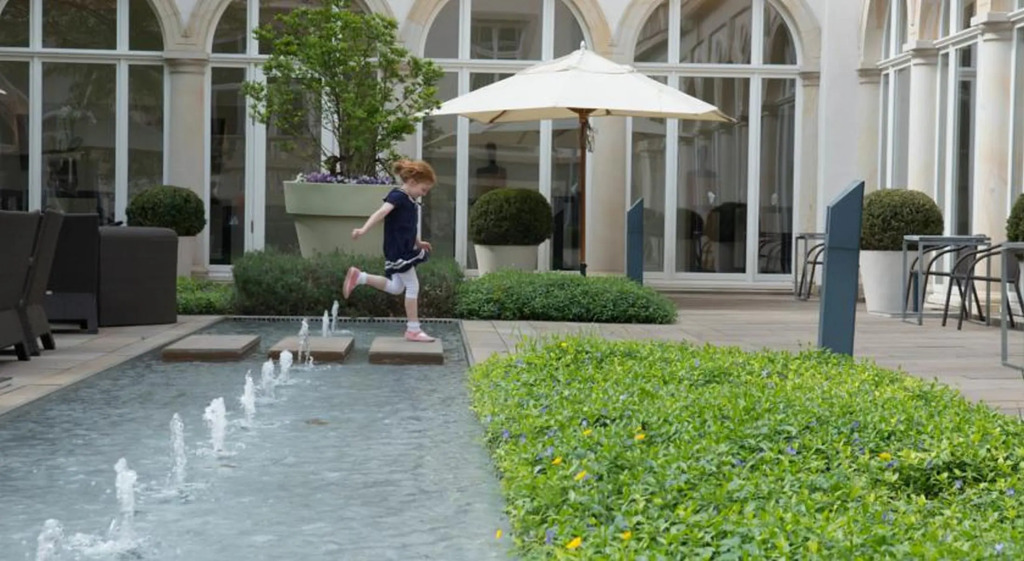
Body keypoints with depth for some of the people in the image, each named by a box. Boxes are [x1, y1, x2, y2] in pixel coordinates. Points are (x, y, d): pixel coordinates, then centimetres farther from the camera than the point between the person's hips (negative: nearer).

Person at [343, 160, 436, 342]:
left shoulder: (410, 200, 12)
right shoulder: (397, 196, -16)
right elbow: (381, 213, -32)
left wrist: (418, 242, 37)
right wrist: (364, 229, -45)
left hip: (406, 250, 10)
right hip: (397, 251, -10)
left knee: (396, 288, 17)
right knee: (413, 287, -5)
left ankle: (358, 277, 23)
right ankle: (413, 330, 3)